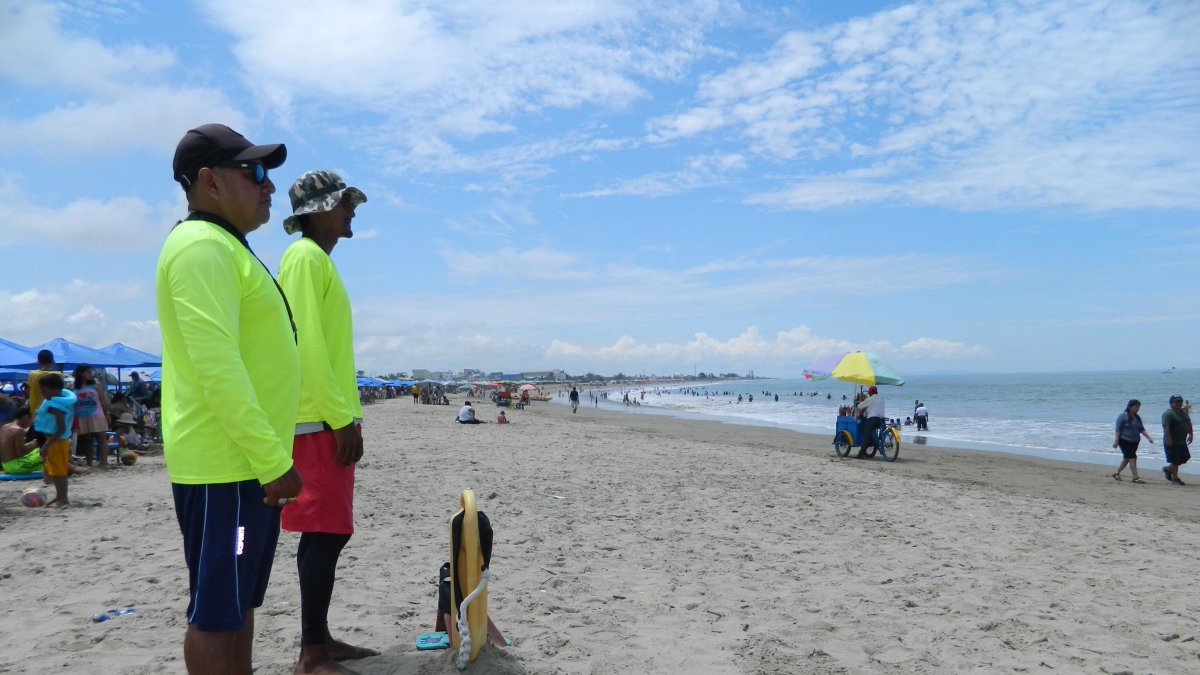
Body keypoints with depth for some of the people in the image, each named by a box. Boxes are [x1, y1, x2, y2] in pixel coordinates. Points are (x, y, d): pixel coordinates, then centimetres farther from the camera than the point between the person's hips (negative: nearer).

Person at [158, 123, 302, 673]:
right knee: (216, 612, 0)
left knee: (239, 604, 18)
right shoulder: (203, 246, -14)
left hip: (247, 462, 10)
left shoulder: (226, 248, 18)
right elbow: (216, 366, -24)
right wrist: (274, 460, -22)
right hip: (226, 467, -10)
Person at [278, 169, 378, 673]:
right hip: (318, 421, -10)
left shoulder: (320, 260, 20)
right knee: (325, 532, -7)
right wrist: (342, 418, -20)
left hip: (329, 417, 10)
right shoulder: (306, 256, -10)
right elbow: (307, 345, -19)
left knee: (330, 531, 12)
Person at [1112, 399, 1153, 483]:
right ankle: (1135, 478, -14)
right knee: (1132, 458, -13)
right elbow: (1118, 429, -12)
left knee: (1126, 458, 12)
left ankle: (1117, 473, 25)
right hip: (1124, 441, -7)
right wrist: (1116, 441, -17)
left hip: (1134, 442, 7)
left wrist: (1148, 437, 4)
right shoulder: (1123, 416, -9)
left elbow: (1141, 429, 16)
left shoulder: (1137, 417, 12)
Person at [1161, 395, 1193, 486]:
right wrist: (1168, 439, -29)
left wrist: (1190, 434, 13)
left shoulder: (1183, 413, 14)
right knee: (1175, 461, -4)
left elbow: (1189, 424, 23)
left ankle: (1167, 469, 28)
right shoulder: (1168, 414, -14)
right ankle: (1175, 478, 9)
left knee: (1185, 458, 12)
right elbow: (1166, 427, -23)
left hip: (1182, 441, 9)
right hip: (1172, 442, -9)